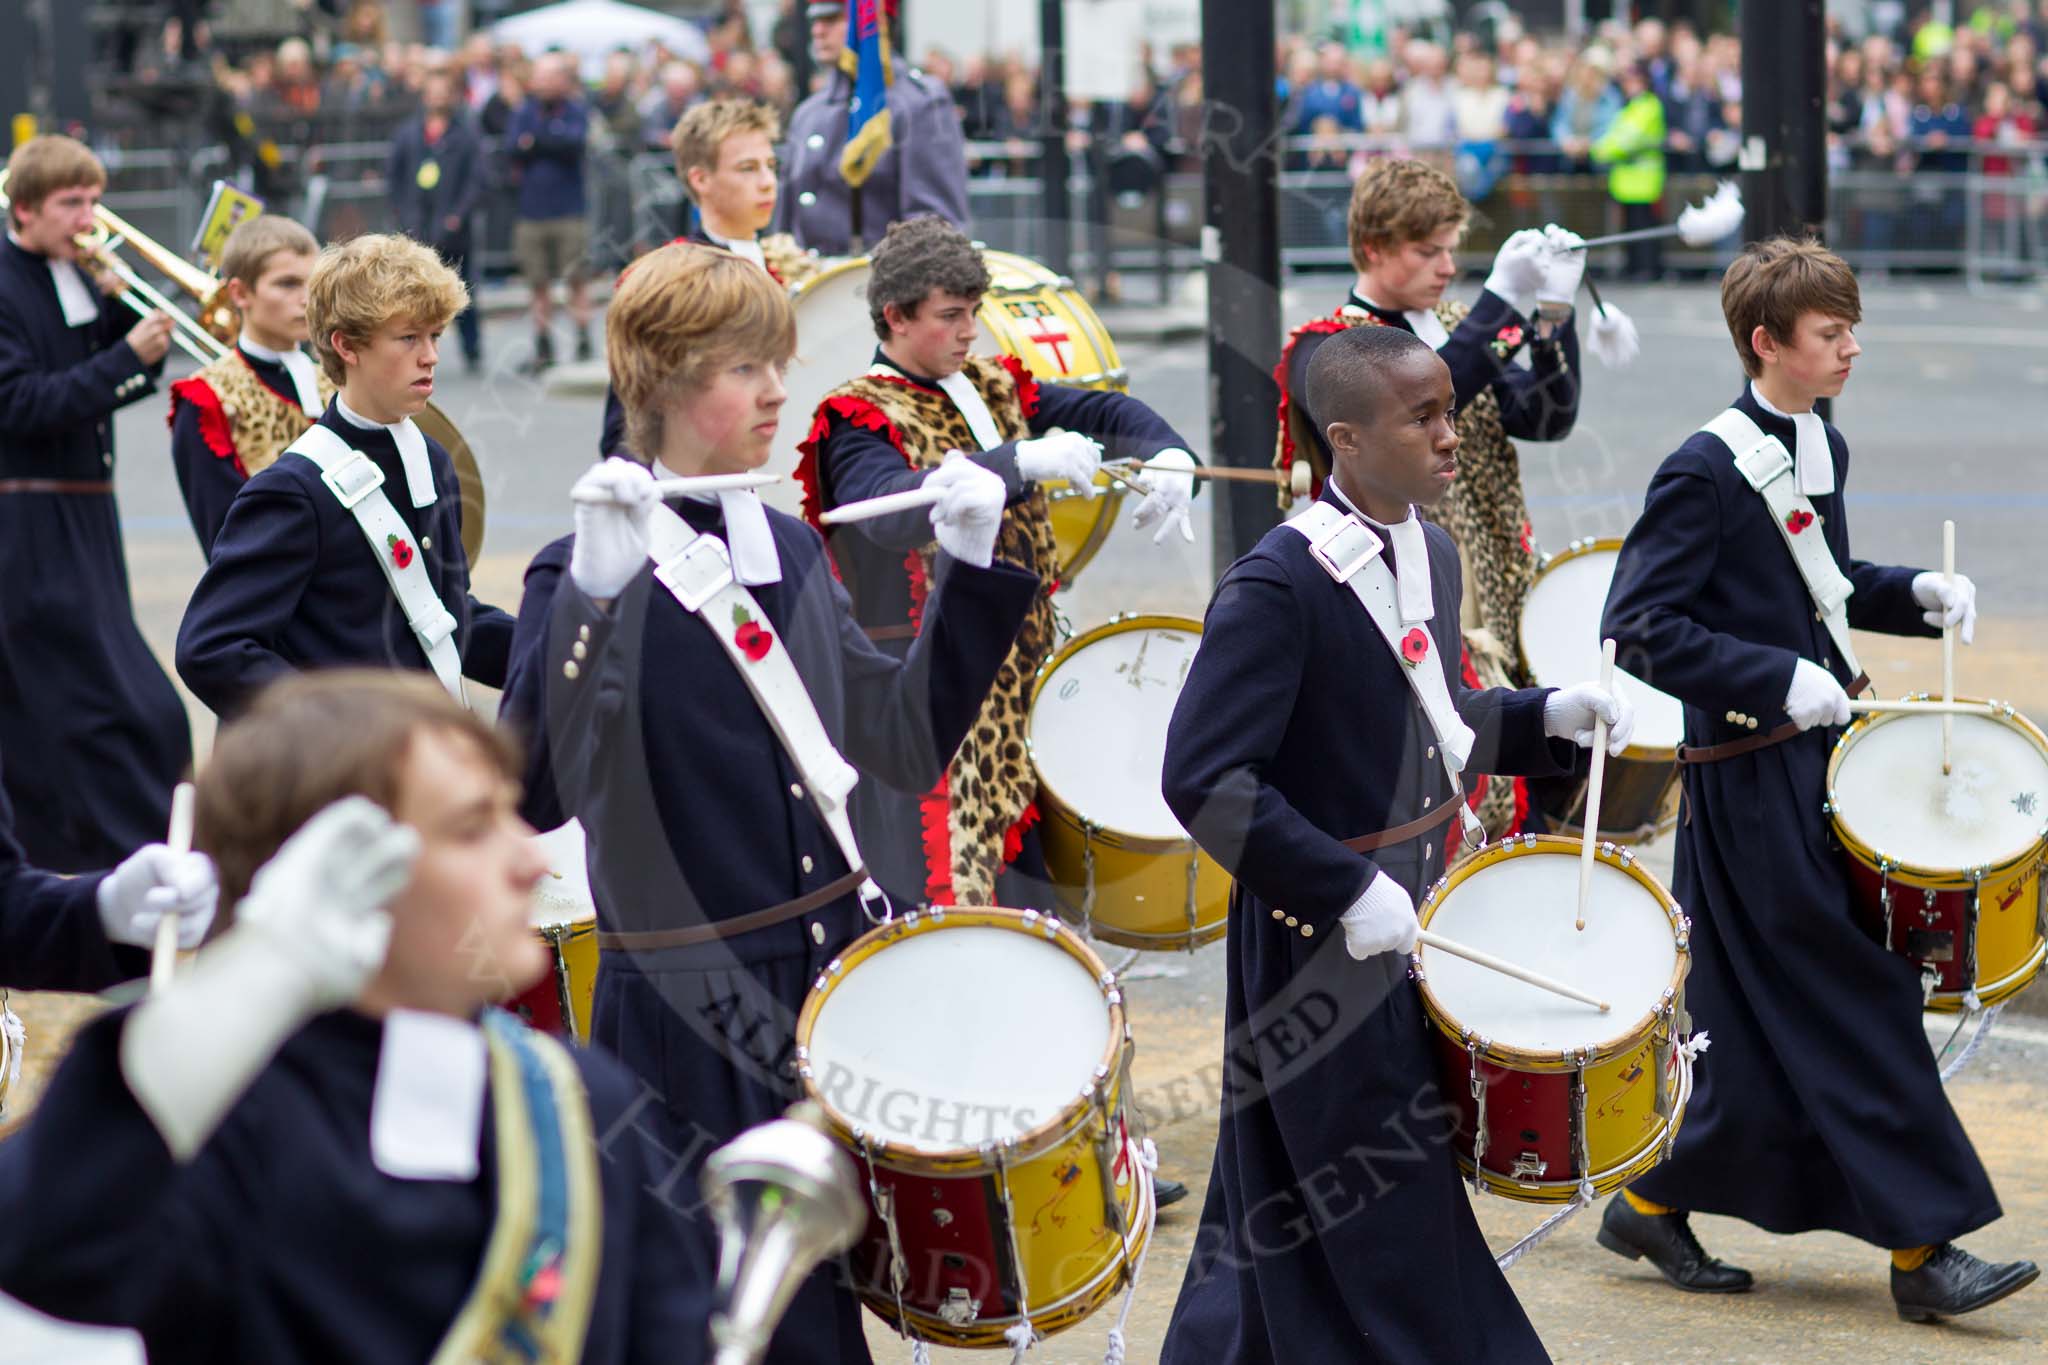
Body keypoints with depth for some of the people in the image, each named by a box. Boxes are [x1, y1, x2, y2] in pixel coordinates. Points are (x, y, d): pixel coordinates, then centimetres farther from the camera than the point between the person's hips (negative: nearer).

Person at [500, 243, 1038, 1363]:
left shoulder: (789, 553, 9)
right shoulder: (590, 575, -12)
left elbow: (907, 741, 15)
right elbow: (536, 792, -25)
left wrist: (967, 565, 8)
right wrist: (588, 599, -34)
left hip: (833, 981, 7)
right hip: (691, 1019, -7)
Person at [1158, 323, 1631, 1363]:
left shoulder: (1431, 553, 6)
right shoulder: (1276, 586, -21)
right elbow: (1203, 778, -24)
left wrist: (1550, 717, 1)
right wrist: (1348, 890, -25)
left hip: (1413, 918, 8)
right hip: (1323, 953, -8)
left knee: (1285, 1219, 18)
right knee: (1384, 1238, -1)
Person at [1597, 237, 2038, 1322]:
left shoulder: (1822, 448, 10)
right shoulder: (1705, 470, -16)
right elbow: (1640, 628, -18)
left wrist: (1914, 593, 6)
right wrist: (1780, 680, -23)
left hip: (1816, 755, 9)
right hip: (1752, 774, -9)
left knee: (1767, 1023, 11)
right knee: (1854, 1009, -6)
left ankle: (1652, 1204, 23)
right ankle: (1924, 1243, 0)